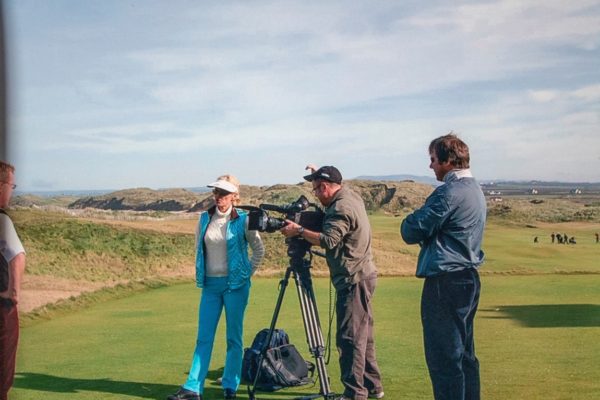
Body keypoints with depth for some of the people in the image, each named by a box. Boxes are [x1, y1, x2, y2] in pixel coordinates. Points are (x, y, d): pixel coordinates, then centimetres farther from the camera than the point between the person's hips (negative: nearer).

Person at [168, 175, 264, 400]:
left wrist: (247, 273, 1)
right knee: (203, 337, 5)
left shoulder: (242, 220, -7)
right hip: (210, 284, 4)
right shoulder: (204, 218, 4)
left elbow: (259, 249, 4)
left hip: (235, 285, -4)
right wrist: (200, 274, 12)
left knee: (234, 338, 4)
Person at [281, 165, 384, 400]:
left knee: (349, 337, -7)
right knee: (362, 335, 16)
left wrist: (298, 231, -17)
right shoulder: (352, 197, 12)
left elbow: (328, 240, -27)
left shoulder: (341, 208, -18)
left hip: (354, 280, -10)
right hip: (360, 276, 10)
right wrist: (319, 174, 27)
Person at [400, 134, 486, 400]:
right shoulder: (475, 189, 14)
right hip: (468, 278, 10)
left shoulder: (449, 192, -17)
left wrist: (408, 222, 5)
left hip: (445, 281, -10)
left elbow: (411, 232, -15)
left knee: (443, 357, -2)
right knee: (464, 353, 17)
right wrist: (425, 227, 5)